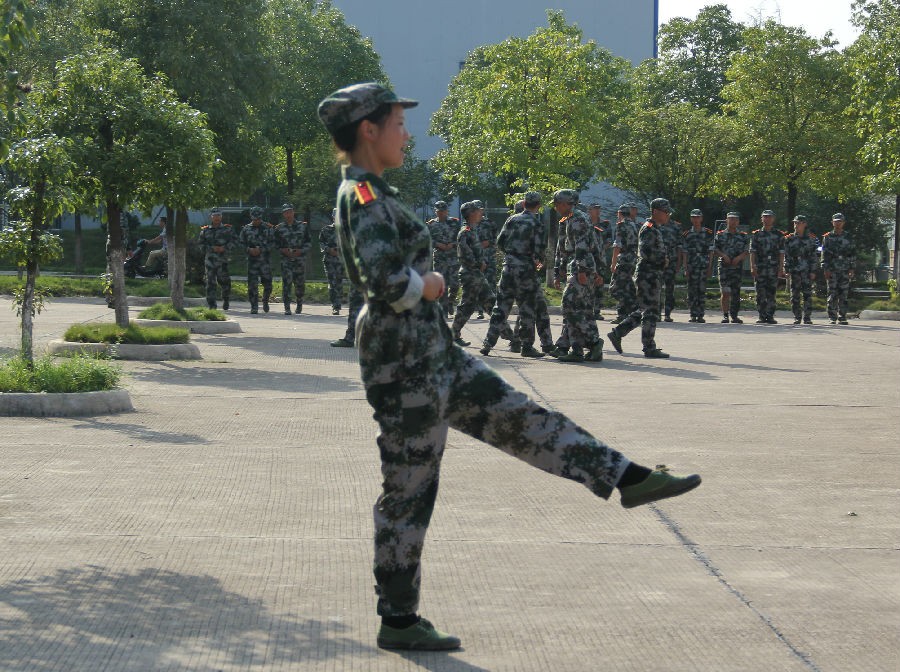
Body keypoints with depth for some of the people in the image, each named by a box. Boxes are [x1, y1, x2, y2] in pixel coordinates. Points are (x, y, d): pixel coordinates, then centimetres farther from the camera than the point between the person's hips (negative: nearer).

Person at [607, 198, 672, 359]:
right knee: (650, 311, -6)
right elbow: (645, 252, -24)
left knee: (644, 311, 13)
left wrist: (664, 259, 9)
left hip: (653, 275, 10)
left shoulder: (656, 229, 20)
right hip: (648, 274, -10)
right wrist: (663, 259, -14)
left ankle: (617, 333, 15)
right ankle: (649, 348, -2)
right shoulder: (649, 229, -13)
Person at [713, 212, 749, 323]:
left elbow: (746, 251, 6)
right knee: (725, 292, -7)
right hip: (724, 266, -1)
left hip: (737, 267, 1)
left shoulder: (743, 236, 12)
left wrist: (739, 257, -11)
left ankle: (734, 315, 6)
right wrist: (723, 255, -12)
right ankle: (725, 315, 0)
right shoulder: (720, 235, 8)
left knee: (736, 293, 0)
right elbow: (715, 250, 6)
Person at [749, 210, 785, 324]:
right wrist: (752, 267, -7)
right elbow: (752, 252, 4)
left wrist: (781, 268, -1)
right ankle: (762, 316, 5)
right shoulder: (756, 234, 10)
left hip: (774, 268, 0)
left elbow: (781, 253, 8)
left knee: (771, 293, -3)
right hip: (760, 269, 0)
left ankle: (770, 316, 0)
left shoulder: (779, 235, 10)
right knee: (760, 294, -1)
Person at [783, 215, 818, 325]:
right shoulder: (789, 239, 8)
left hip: (807, 270, -1)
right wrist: (787, 270, -1)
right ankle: (797, 317, 9)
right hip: (794, 270, 2)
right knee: (795, 295, 2)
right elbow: (786, 256, 8)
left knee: (807, 294, -4)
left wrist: (813, 271, -2)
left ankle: (807, 317, 0)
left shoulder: (811, 239, 5)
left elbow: (814, 256, 5)